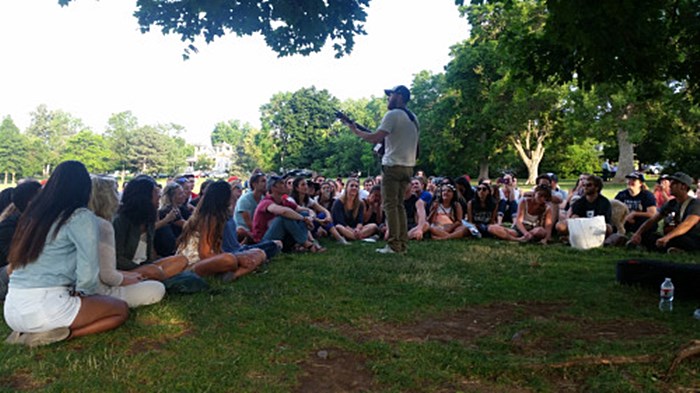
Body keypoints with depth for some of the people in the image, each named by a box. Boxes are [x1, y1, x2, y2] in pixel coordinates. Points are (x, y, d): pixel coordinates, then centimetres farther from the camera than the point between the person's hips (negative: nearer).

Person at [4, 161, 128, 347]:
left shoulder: (33, 213, 13)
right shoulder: (81, 217, -9)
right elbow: (88, 272, -15)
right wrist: (83, 294, 7)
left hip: (12, 310, 7)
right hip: (45, 307, -7)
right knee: (121, 310, 11)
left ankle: (27, 332, 6)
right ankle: (58, 334, -9)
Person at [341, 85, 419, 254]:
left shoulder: (393, 115, -9)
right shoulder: (413, 118, 17)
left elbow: (375, 138, -15)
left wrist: (356, 131, -1)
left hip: (393, 165, -8)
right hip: (408, 166, 8)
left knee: (390, 206, -5)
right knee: (399, 205, 12)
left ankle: (393, 245, -7)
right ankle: (403, 245, 10)